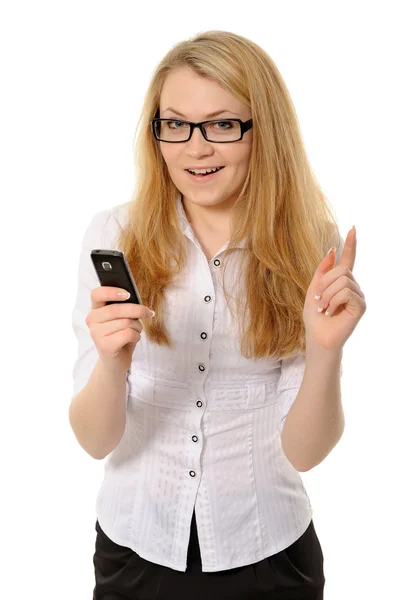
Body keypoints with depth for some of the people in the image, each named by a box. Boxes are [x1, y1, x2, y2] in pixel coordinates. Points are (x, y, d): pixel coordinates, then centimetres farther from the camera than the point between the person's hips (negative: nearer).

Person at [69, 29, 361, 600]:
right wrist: (112, 363, -30)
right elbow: (96, 441, -11)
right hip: (136, 547, 1)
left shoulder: (312, 247, -10)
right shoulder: (114, 235, -10)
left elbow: (301, 452, -13)